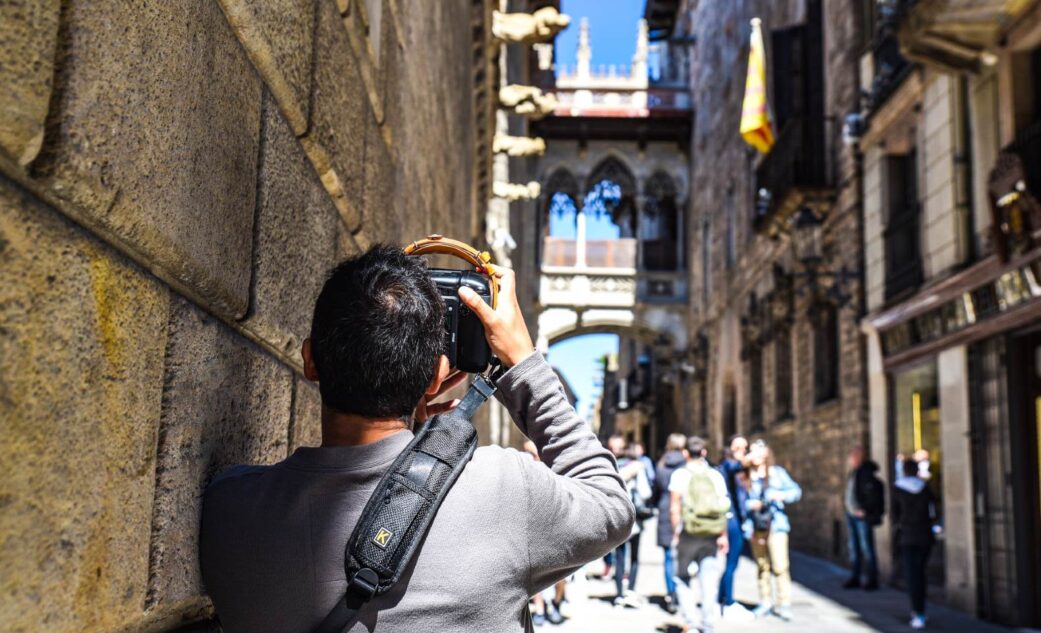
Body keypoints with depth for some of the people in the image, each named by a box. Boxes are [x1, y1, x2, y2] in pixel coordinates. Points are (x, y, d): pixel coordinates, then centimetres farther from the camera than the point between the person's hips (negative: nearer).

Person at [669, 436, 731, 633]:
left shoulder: (680, 474, -2)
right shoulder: (715, 475, 5)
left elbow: (675, 507, -5)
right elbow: (723, 507, 3)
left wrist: (676, 530, 3)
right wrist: (723, 535, 7)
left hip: (688, 533, -2)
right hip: (712, 534, 2)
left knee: (683, 580, 9)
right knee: (709, 583, 7)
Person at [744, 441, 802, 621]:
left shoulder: (777, 472, 3)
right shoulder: (748, 476, 7)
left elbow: (796, 491, 4)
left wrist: (782, 495, -13)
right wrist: (750, 504, -13)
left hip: (775, 525, -2)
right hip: (755, 526, 3)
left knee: (780, 566, -11)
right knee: (762, 566, 8)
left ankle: (784, 603, -5)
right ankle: (765, 602, 17)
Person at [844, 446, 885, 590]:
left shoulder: (866, 472, -15)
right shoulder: (853, 473, 14)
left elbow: (874, 492, -21)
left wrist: (865, 510, -17)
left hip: (863, 516, -9)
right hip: (851, 514, 9)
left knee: (867, 547, -4)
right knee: (854, 547, 13)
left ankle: (872, 580, 3)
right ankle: (854, 578, 20)